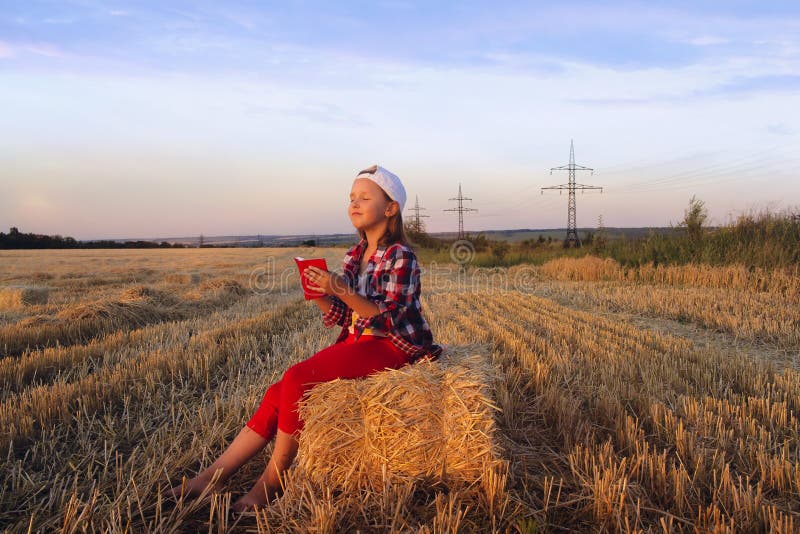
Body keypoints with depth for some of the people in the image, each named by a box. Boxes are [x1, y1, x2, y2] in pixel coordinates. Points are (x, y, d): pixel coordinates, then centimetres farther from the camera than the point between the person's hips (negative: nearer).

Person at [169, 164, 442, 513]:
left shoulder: (400, 255, -11)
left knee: (297, 378, -24)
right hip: (356, 341, 8)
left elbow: (389, 318, -20)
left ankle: (271, 481, -9)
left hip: (390, 346, -7)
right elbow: (344, 316, 11)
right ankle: (214, 476, -4)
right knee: (279, 393, -9)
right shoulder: (355, 256, 11)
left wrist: (343, 290, -29)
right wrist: (320, 295, -8)